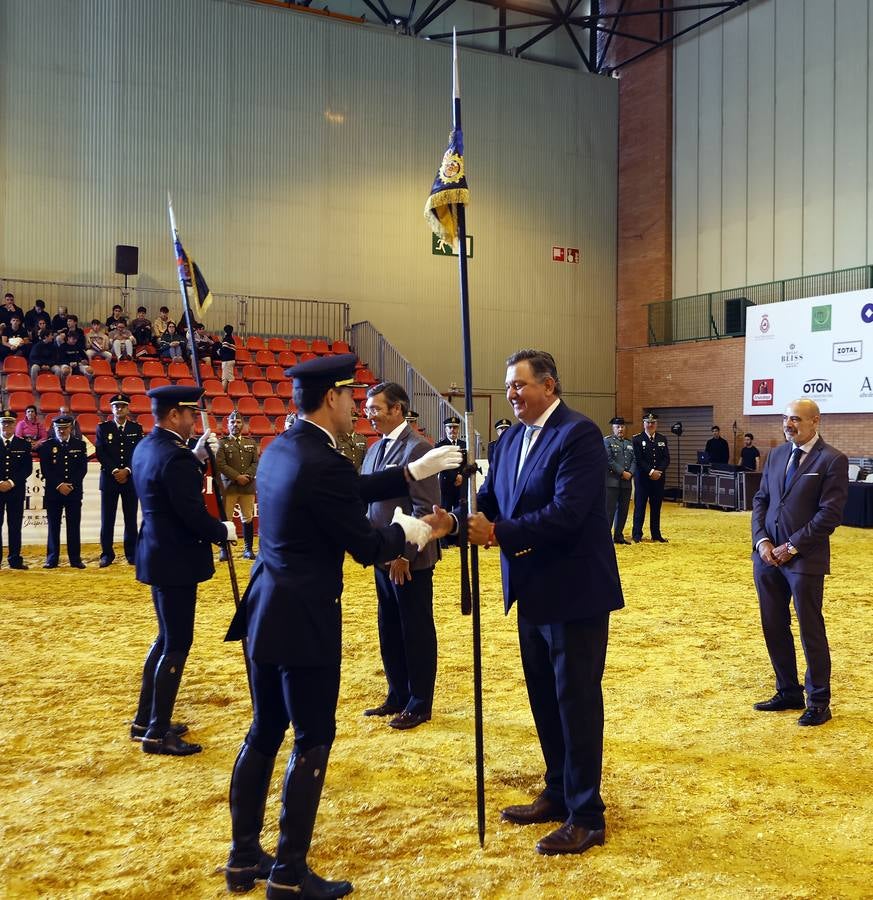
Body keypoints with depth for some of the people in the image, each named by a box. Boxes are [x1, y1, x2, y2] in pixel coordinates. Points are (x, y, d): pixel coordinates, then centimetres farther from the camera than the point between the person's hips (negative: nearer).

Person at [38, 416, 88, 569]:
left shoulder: (80, 445, 9)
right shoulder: (46, 445, 6)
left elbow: (83, 468, 2)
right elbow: (45, 470, -1)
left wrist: (71, 485, -9)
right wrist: (59, 485, -11)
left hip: (74, 491, 1)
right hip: (53, 492, 0)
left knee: (74, 526, 1)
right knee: (53, 526, 2)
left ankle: (75, 559, 6)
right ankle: (52, 559, 8)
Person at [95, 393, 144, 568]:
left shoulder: (136, 428, 7)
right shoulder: (103, 428, 5)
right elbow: (100, 453, -2)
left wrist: (127, 471, -12)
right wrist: (115, 471, -12)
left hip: (130, 479, 1)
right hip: (109, 478, 0)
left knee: (131, 518, 3)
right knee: (107, 519, 1)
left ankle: (132, 554, 10)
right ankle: (107, 554, 8)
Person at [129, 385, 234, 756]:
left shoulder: (146, 447, 8)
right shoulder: (174, 456, -22)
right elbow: (193, 514, -24)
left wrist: (197, 455, 8)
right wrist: (223, 531, -7)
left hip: (157, 554, 10)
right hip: (176, 560, -10)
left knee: (166, 638, 20)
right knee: (177, 644, 0)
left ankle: (145, 720, 30)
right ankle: (157, 734, 9)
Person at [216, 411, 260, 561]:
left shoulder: (251, 443, 15)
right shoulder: (222, 443, 4)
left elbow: (256, 462, 7)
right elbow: (220, 464, -6)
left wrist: (248, 476, -10)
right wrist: (237, 477, -13)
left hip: (248, 486, 3)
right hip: (228, 486, -3)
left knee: (247, 518, 5)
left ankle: (248, 549, 12)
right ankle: (224, 550, 5)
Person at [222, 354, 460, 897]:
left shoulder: (282, 448, 8)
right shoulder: (324, 464, -21)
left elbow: (351, 491, 16)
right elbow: (367, 548, -15)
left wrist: (413, 473, 17)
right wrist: (405, 531, 5)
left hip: (266, 613, 9)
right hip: (303, 621, -9)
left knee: (265, 733, 18)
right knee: (313, 741, 4)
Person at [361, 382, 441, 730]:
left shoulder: (417, 448, -15)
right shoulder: (375, 449, 12)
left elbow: (425, 508, -19)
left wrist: (404, 554, -21)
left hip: (409, 559, -8)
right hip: (383, 557, 8)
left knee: (417, 631, 5)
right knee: (389, 630, 16)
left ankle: (419, 704, 18)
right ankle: (397, 696, 30)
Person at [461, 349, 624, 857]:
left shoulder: (579, 434, -17)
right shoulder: (513, 438, 8)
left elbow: (566, 513, -27)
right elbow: (491, 500, 2)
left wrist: (497, 534, -27)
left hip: (574, 591, -8)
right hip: (533, 592, 8)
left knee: (577, 702, 3)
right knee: (544, 698, 18)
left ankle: (586, 816, 18)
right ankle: (559, 794, 35)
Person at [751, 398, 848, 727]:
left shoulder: (832, 460, -8)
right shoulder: (776, 455, 11)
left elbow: (830, 513, -13)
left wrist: (791, 547, -14)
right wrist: (762, 540, -3)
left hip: (805, 559, -6)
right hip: (767, 556, 6)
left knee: (811, 631, 3)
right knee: (774, 628, 12)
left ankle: (818, 702, 18)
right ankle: (788, 692, 27)